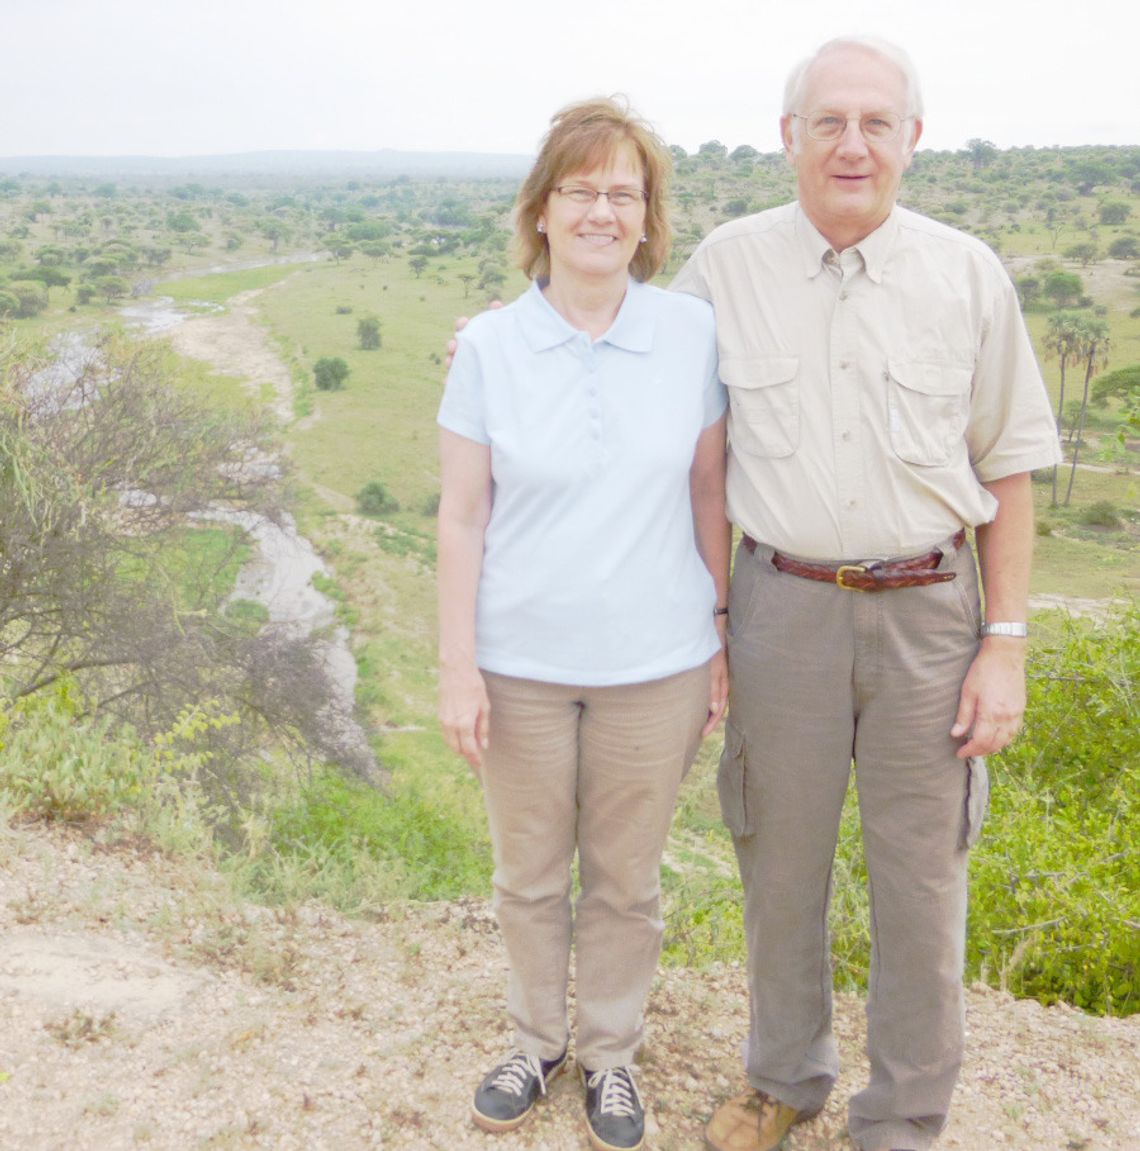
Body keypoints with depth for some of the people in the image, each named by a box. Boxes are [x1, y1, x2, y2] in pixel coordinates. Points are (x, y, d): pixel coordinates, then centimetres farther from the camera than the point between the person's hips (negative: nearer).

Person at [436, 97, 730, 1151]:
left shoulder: (695, 333, -4)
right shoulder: (489, 346, -5)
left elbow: (708, 492, 3)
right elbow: (462, 517, -3)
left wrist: (726, 631, 4)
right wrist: (458, 666, -4)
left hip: (655, 666, 0)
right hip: (522, 666, 0)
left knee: (625, 879, 15)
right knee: (529, 875, 17)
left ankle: (611, 1052, 39)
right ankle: (538, 1042, 41)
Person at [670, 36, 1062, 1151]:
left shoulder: (969, 276, -2)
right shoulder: (725, 264, -1)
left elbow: (1007, 470, 2)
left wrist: (1007, 642, -2)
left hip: (929, 611, 0)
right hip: (781, 606, 1)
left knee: (921, 881, 9)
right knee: (779, 862, 15)